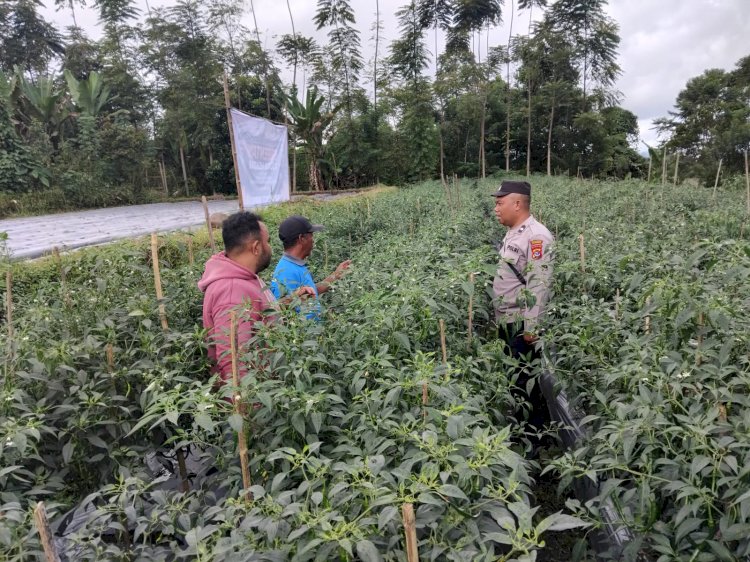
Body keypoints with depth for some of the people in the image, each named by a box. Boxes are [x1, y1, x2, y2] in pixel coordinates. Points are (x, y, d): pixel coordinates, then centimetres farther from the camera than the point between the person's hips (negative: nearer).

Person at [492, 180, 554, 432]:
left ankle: (537, 428, 19)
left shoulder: (536, 236, -18)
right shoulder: (513, 233, 12)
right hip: (507, 321, 9)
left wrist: (531, 327, -23)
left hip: (523, 325, -9)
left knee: (528, 379, 2)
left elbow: (538, 285, -23)